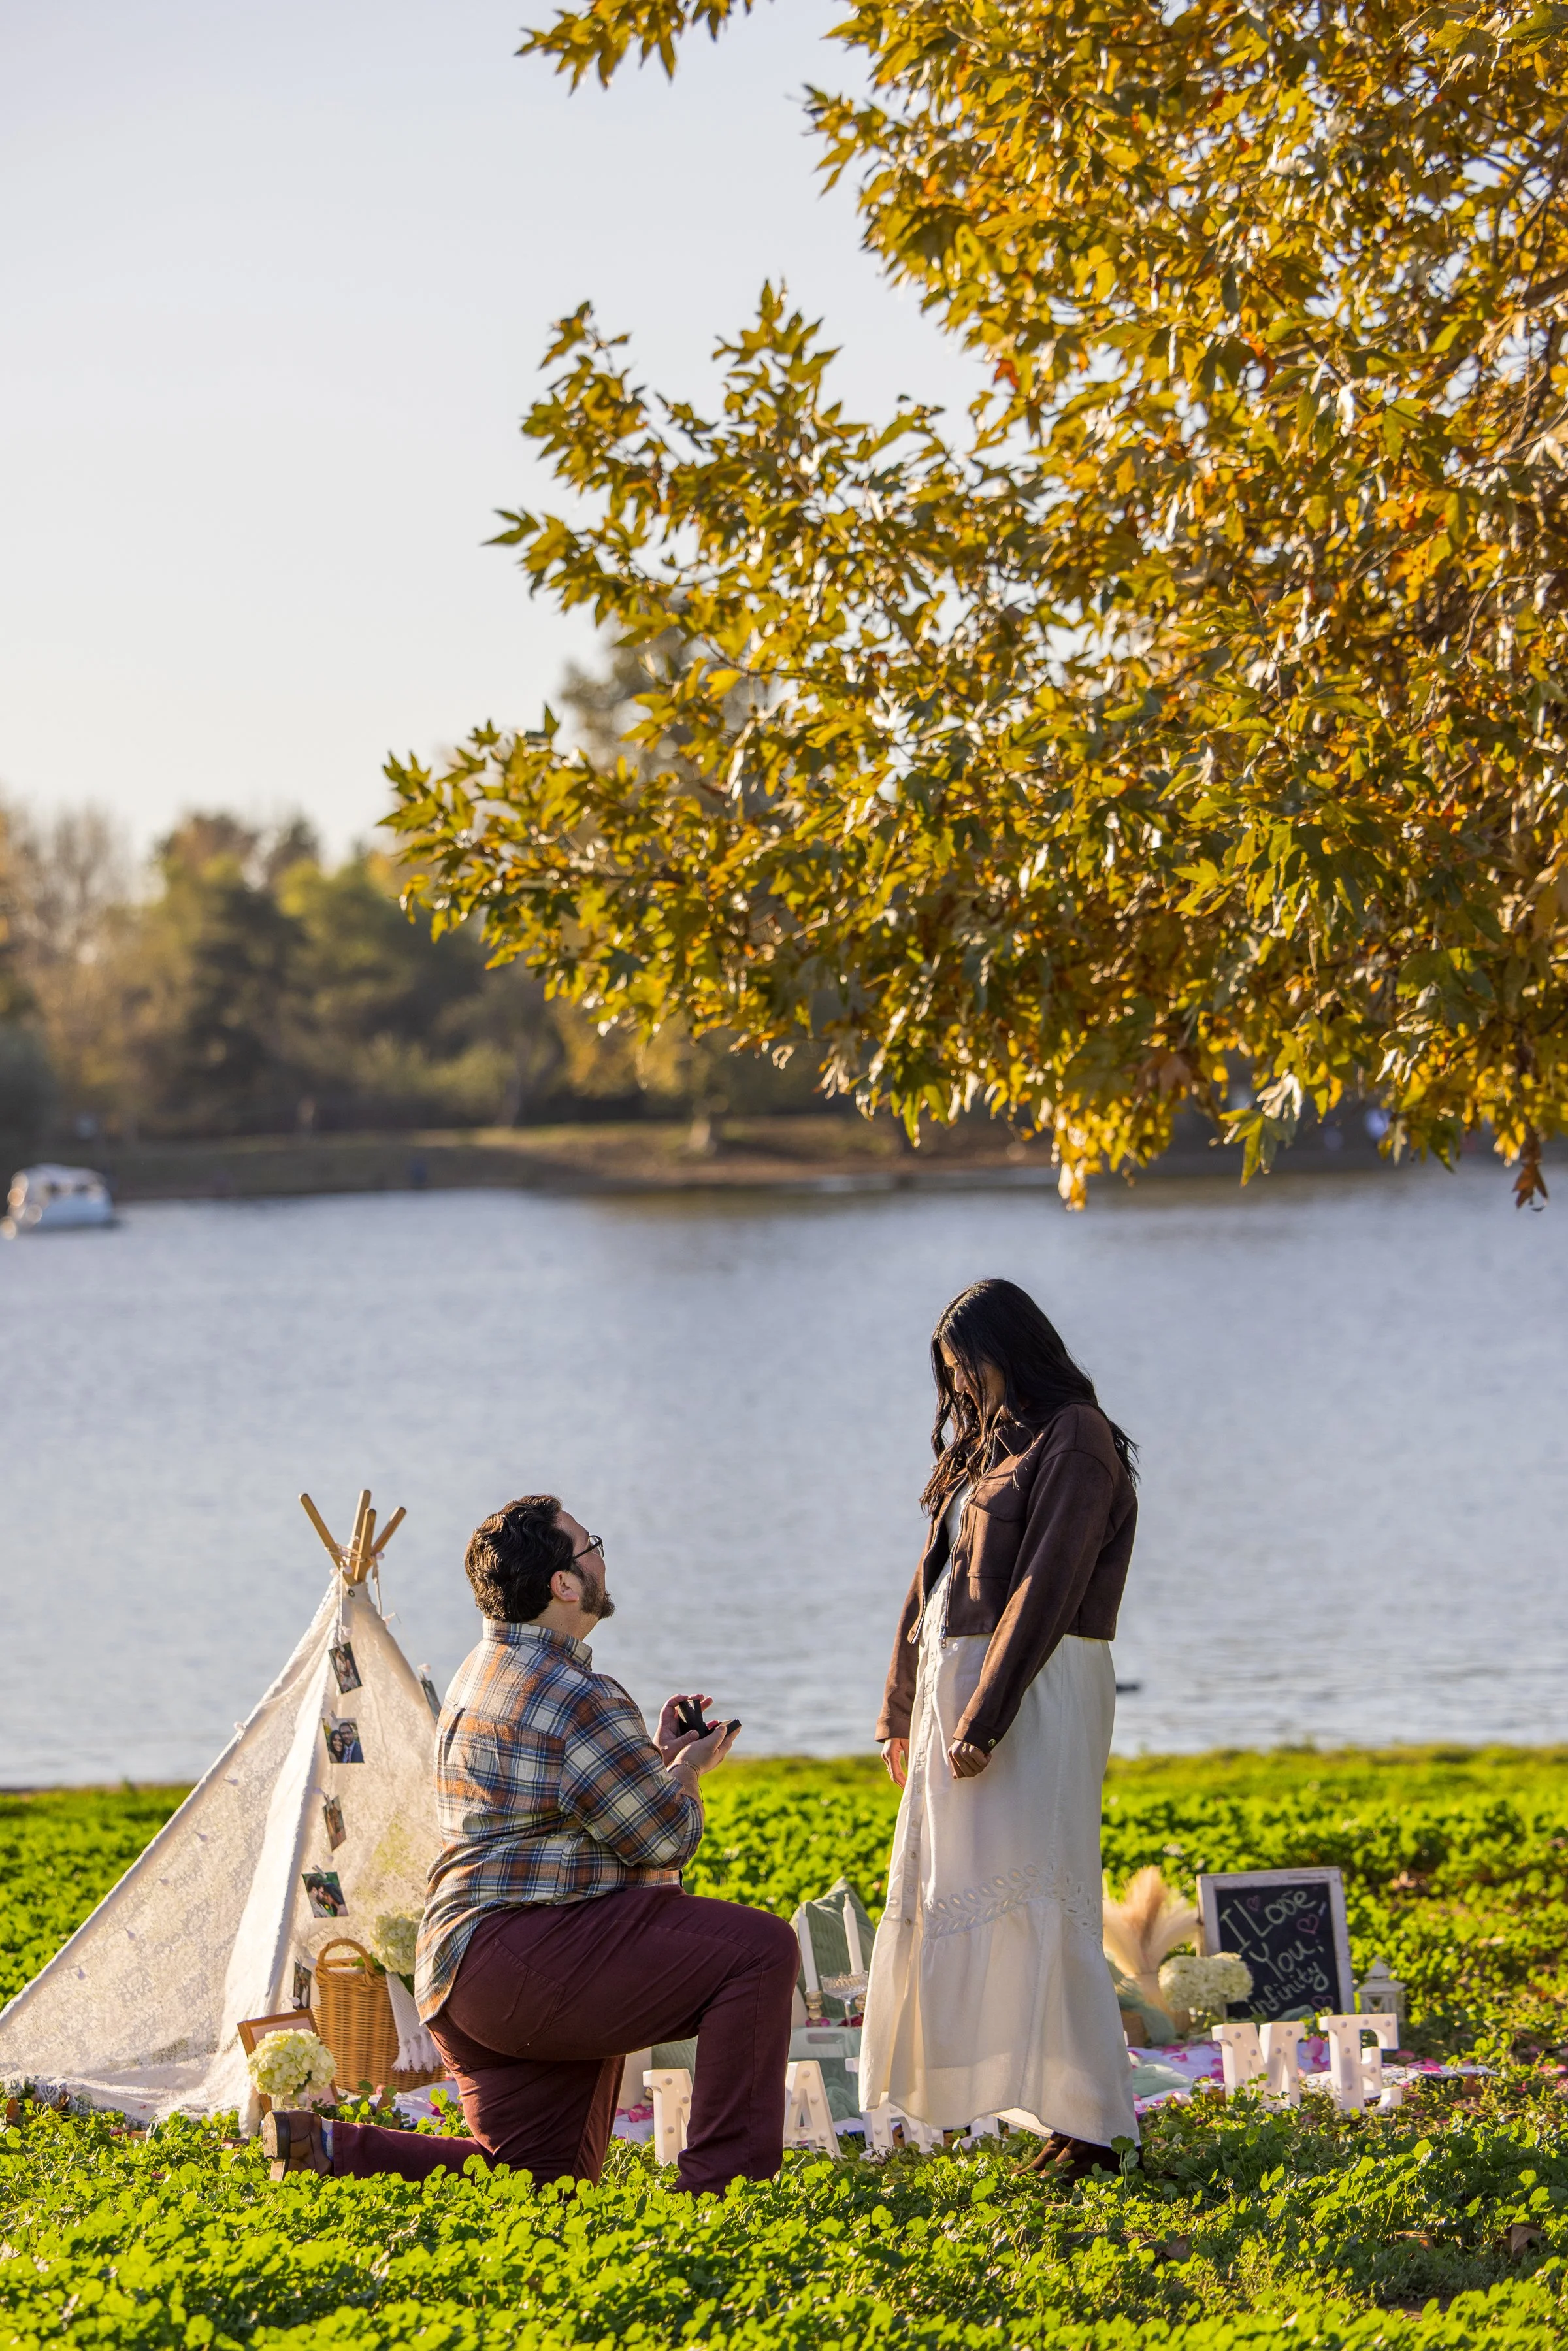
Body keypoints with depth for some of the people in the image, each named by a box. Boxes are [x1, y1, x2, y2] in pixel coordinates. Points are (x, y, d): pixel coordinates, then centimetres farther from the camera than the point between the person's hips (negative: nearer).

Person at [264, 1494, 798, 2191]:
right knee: (760, 1949, -16)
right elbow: (665, 1840, -7)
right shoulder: (574, 1696, -13)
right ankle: (721, 2182, -19)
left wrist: (658, 1754, 26)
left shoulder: (483, 1671, 20)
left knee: (540, 2172, 15)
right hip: (524, 1956, -11)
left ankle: (330, 2149, 8)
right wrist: (687, 1769, 13)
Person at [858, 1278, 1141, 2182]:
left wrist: (985, 1718, -20)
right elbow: (936, 1581, 19)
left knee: (1030, 1896, -13)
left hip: (1038, 1693, -9)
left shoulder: (1074, 1444, -9)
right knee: (952, 1893, 8)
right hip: (958, 1684, 9)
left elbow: (1045, 1591, -16)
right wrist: (905, 1709, 16)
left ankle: (1090, 2120, -11)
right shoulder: (987, 1444, 18)